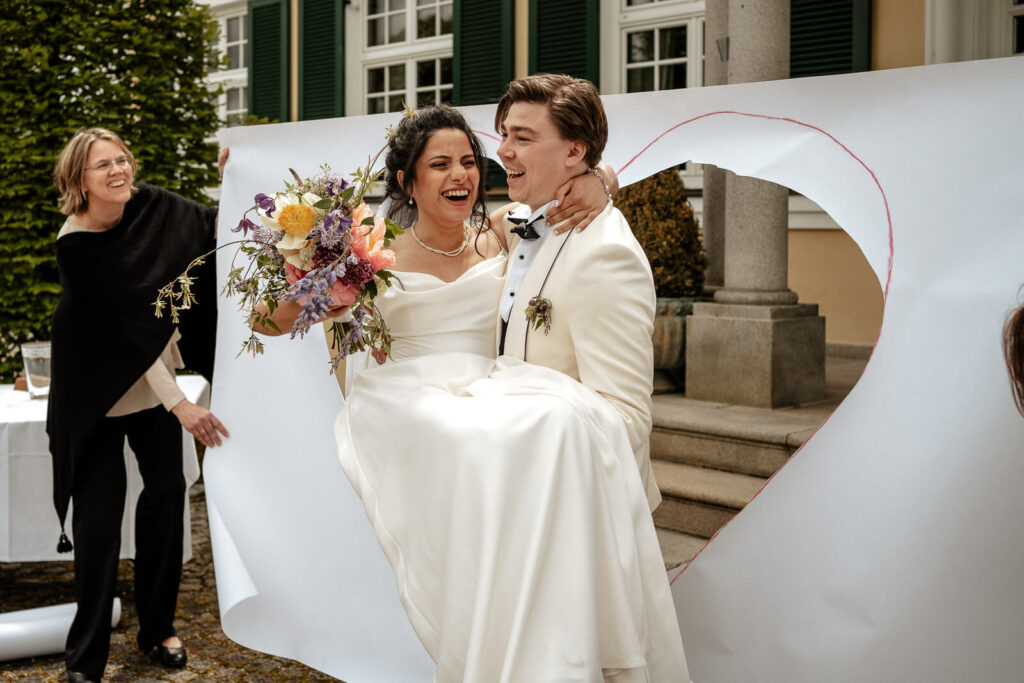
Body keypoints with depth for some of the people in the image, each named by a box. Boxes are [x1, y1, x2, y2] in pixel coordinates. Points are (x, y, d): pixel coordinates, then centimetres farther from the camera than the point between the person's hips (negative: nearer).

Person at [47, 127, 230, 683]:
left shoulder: (149, 206, -8)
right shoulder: (75, 246, -23)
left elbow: (215, 227, 4)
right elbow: (124, 328, -26)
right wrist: (178, 403, -28)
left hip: (153, 378, 5)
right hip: (99, 385, -5)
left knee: (167, 491, 5)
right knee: (100, 513, -5)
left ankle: (157, 629, 22)